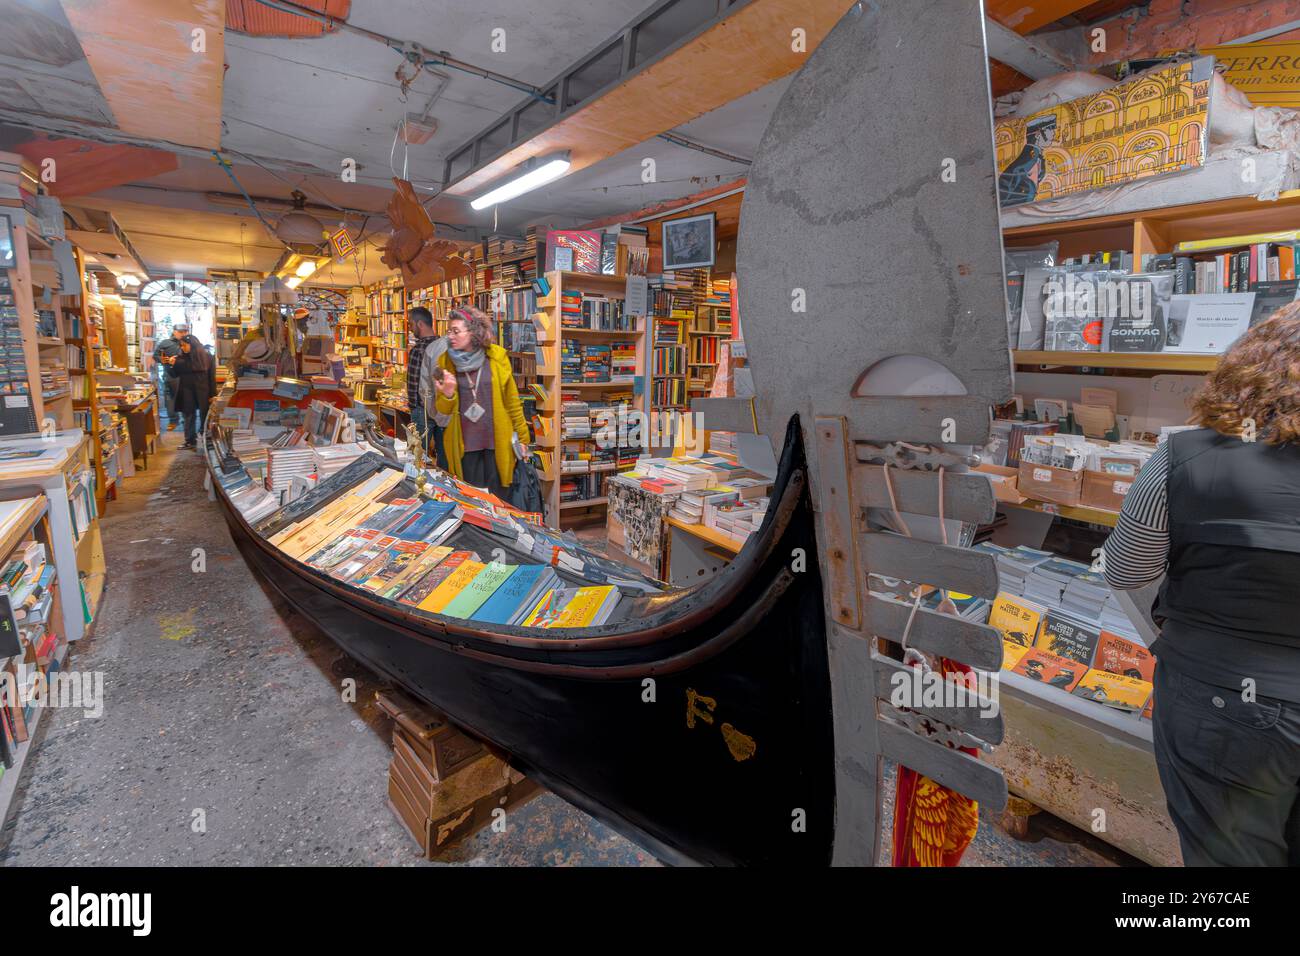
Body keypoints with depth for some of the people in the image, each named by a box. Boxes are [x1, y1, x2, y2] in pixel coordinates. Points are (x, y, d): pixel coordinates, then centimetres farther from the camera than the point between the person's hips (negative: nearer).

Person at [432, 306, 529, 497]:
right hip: (465, 444, 1)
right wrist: (448, 395, -17)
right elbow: (442, 410, 5)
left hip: (496, 443, -1)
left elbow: (512, 400, 2)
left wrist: (522, 437, 2)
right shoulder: (445, 361, 1)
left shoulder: (497, 356, -4)